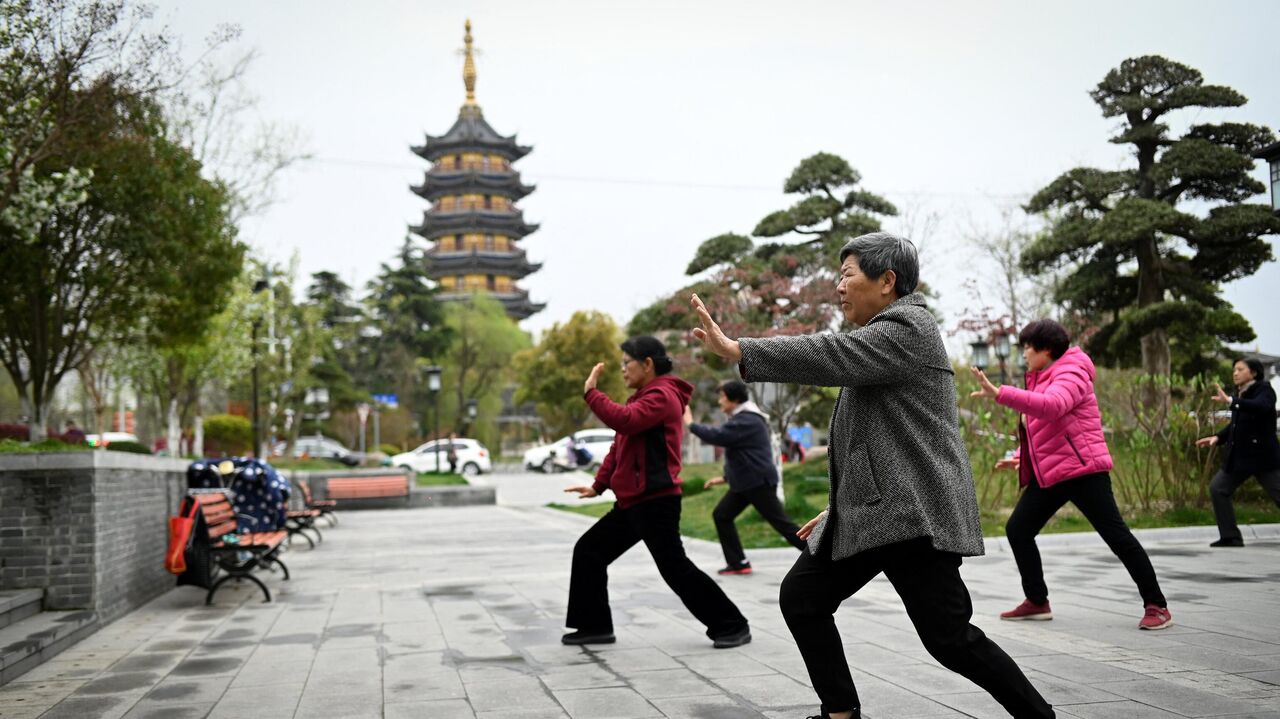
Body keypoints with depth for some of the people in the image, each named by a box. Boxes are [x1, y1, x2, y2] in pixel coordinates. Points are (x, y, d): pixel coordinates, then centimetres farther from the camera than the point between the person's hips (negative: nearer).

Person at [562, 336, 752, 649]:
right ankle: (595, 626, 15)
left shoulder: (662, 395, -12)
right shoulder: (644, 397, 20)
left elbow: (623, 420, -29)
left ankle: (732, 626, 3)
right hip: (632, 500, 10)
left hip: (656, 501, -10)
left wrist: (590, 391, -20)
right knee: (588, 551, 9)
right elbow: (620, 446, 21)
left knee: (676, 568, -7)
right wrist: (598, 485, 15)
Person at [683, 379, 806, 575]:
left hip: (759, 482, -11)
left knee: (781, 522, -8)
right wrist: (725, 477, 20)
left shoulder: (746, 420, -18)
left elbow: (716, 436, -26)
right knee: (721, 515, 8)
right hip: (745, 483, 11)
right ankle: (738, 563, 9)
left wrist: (691, 424, -13)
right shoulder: (743, 419, 17)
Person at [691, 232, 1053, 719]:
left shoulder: (908, 328, -9)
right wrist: (841, 507, 23)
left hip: (912, 513, -10)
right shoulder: (882, 334, 21)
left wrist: (733, 350, -27)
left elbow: (831, 356, -24)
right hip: (868, 512, 10)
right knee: (800, 597, 5)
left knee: (949, 638, -9)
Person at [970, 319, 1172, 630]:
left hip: (1082, 471, -10)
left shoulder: (1070, 374, -12)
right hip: (1047, 474, 10)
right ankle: (1037, 601, 15)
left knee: (1117, 535, -6)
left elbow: (1051, 407, -34)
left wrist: (999, 393, -41)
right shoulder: (1042, 378, 17)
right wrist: (1020, 457, 12)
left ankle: (1156, 606, 3)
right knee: (1017, 529, 6)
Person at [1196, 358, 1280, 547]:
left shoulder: (1264, 389, -9)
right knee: (1218, 488, 4)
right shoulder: (1240, 393, 11)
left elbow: (1262, 406, -32)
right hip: (1239, 455, 8)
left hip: (1263, 455, -8)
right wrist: (1218, 437, 8)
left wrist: (1231, 401, -39)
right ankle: (1230, 537, 9)